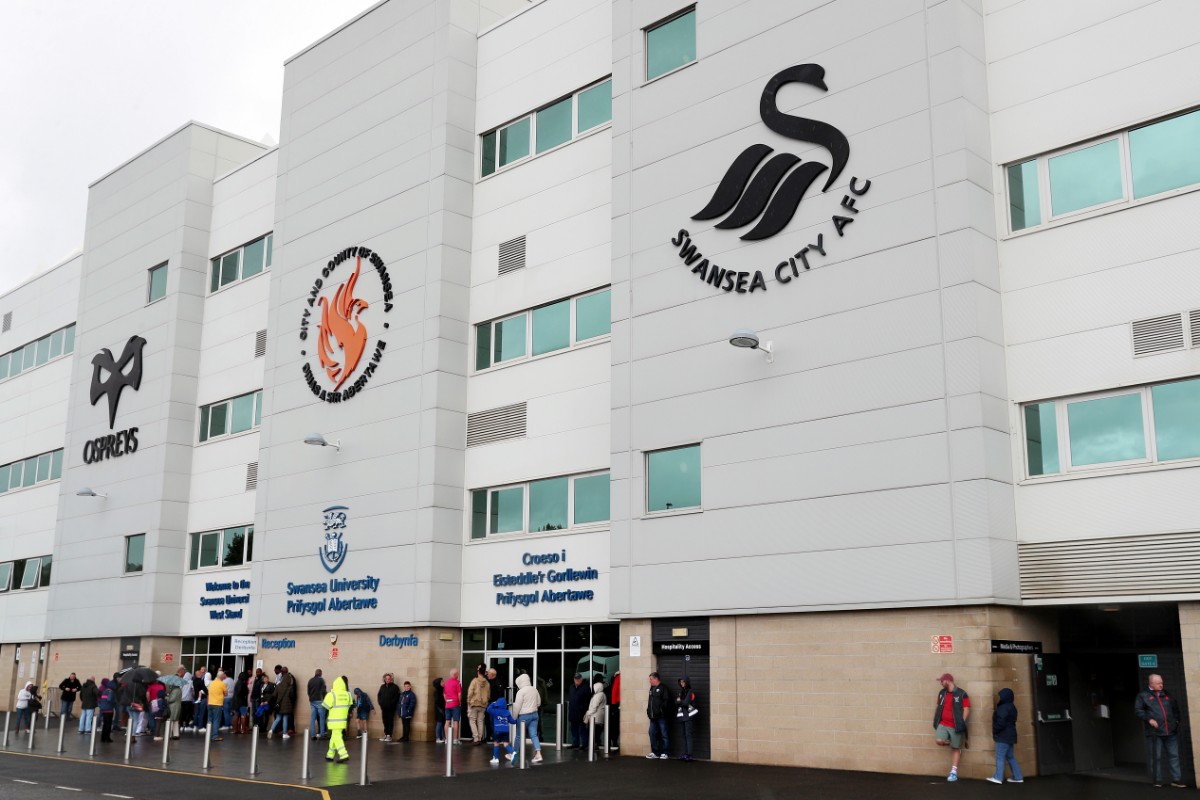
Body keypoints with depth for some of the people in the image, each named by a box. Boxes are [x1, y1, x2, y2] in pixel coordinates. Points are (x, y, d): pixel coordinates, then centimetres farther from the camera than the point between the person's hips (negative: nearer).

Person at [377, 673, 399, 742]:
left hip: (391, 708, -5)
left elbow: (397, 697, -7)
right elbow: (379, 695, 17)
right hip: (384, 707, 5)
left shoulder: (395, 687, -2)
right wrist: (380, 702, 3)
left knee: (390, 721, -4)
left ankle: (389, 736, -3)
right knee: (385, 721, 8)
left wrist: (392, 703, -13)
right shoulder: (382, 686, 13)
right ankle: (386, 735, 15)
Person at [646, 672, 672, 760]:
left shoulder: (663, 688, -7)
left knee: (663, 734, -1)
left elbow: (666, 701, -14)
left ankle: (664, 753, 4)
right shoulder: (652, 688, 17)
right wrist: (649, 710, 10)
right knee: (652, 733, 7)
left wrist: (662, 709, -18)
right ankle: (655, 752, 15)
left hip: (661, 716, -8)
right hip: (653, 716, 8)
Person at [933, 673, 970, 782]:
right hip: (943, 724, 4)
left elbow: (966, 710, -9)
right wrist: (935, 722, 14)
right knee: (939, 741, -18)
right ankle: (953, 745, 14)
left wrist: (961, 724, -15)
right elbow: (938, 707, 18)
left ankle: (954, 772, 9)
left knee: (955, 749, 1)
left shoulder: (961, 694, -8)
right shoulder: (941, 693, 10)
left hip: (955, 726, -4)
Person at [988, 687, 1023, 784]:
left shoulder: (1004, 708, -18)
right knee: (1010, 757, 14)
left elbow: (1001, 722, -24)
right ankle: (1017, 777, 15)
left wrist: (995, 731, -8)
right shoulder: (1011, 707, 14)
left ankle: (998, 777, -7)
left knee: (1000, 757, -7)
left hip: (1003, 737, -10)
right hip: (1009, 736, 10)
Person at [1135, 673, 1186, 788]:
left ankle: (1176, 779, 13)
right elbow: (1138, 710, -6)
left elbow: (1175, 707, 27)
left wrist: (1176, 719, 15)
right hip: (1154, 731, -5)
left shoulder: (1165, 694, 17)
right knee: (1156, 757, 0)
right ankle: (1157, 780, 9)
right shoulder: (1143, 695, 1)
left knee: (1174, 755, 5)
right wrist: (1149, 719, -17)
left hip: (1170, 731, 5)